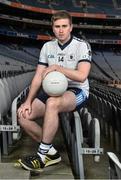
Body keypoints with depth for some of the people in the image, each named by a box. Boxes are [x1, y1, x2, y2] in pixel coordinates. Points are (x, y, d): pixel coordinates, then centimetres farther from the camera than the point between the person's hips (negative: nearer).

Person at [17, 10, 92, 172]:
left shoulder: (82, 45, -6)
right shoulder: (47, 46, 8)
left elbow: (81, 76, -19)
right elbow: (38, 77, 4)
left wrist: (57, 67, -20)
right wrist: (28, 101, -7)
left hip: (76, 91, -6)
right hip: (52, 91, 6)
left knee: (52, 103, -39)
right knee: (23, 115, -13)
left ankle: (43, 154, -23)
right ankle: (51, 152, -1)